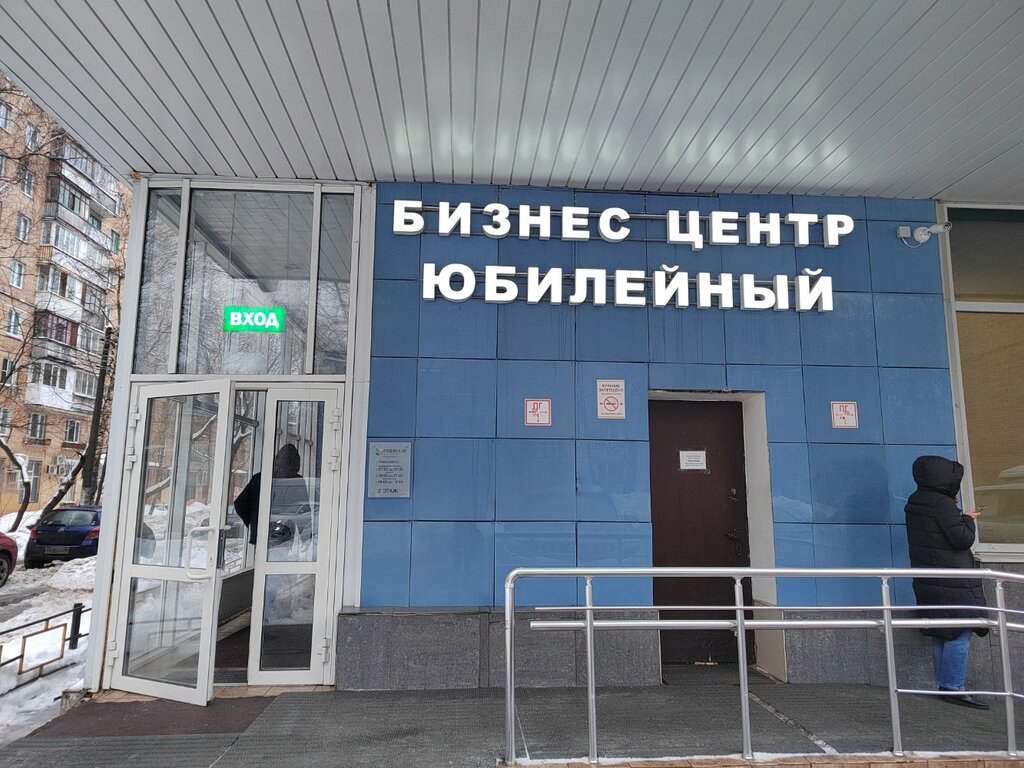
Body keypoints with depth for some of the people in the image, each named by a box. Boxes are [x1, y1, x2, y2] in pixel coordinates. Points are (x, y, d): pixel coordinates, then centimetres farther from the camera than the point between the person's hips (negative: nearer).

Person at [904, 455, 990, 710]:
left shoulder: (915, 502, 10)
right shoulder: (943, 504, -18)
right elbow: (962, 539, -17)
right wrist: (968, 518, 0)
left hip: (928, 581, 9)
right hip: (952, 583, -9)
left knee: (941, 635, 15)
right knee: (960, 634, -4)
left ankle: (944, 685, 22)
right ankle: (954, 688, -1)